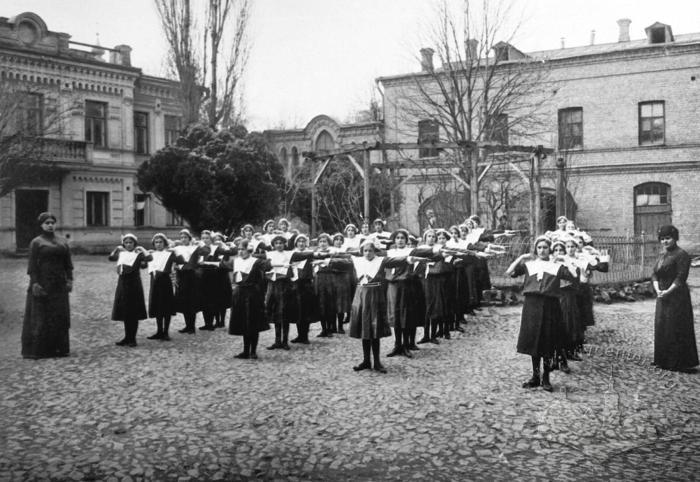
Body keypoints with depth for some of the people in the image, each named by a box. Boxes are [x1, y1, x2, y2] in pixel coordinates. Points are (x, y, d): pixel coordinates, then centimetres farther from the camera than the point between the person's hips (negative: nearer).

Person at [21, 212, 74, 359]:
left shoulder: (63, 242, 12)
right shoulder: (36, 242, -1)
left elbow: (68, 263, 11)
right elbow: (32, 265, -7)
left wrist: (70, 280, 1)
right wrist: (34, 283, -15)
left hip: (59, 284, 5)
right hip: (42, 283, -5)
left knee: (60, 316, 5)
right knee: (40, 316, -3)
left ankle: (58, 348, 11)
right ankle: (37, 350, 1)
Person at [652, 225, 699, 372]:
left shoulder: (681, 255, -10)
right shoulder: (662, 255, 15)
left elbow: (681, 278, -17)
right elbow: (655, 274, 10)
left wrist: (668, 291, -21)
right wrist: (657, 290, -7)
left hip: (677, 297, -8)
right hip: (663, 298, 8)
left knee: (676, 329, -6)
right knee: (661, 328, 10)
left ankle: (681, 363, 1)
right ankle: (664, 361, 19)